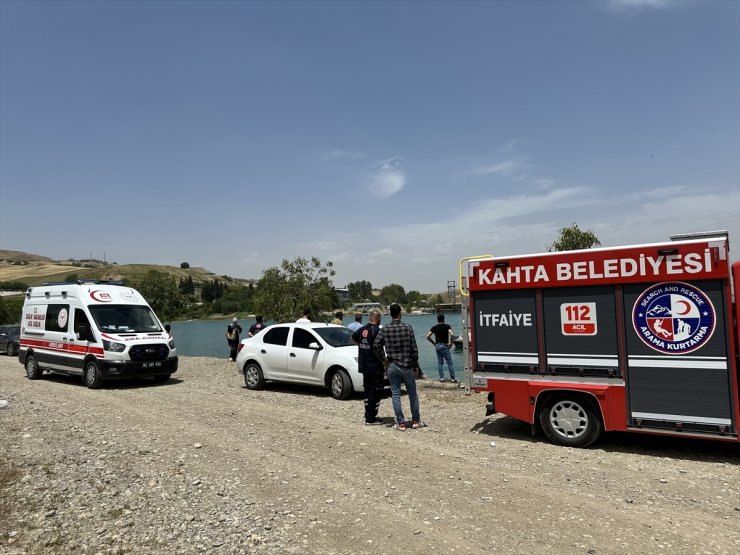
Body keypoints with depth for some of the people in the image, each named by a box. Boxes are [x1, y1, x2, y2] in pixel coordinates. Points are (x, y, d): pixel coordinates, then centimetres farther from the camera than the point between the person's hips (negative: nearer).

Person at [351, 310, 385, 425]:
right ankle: (371, 419, 1)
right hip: (375, 367, -8)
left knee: (368, 391, 18)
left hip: (364, 366, 8)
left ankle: (368, 415, 27)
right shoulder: (376, 330, -17)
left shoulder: (362, 329, 7)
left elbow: (353, 338, 26)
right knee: (375, 392, -1)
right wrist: (384, 362, -11)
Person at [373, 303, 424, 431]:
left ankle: (400, 423, 8)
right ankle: (416, 421, 21)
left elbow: (376, 346, -8)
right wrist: (415, 364, 6)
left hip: (392, 366, 1)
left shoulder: (384, 330, -3)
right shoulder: (408, 328, -7)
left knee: (395, 394, 7)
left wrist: (384, 359, 7)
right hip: (406, 366, -1)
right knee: (412, 394, 12)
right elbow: (414, 349, -5)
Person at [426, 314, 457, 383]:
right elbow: (452, 335, -21)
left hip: (437, 346, 5)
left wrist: (433, 343, 11)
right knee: (450, 362, 0)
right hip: (444, 346, -5)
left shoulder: (434, 328, 6)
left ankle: (441, 378, 10)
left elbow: (427, 336, 4)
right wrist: (450, 343, -10)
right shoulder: (447, 326, -7)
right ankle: (452, 378, 1)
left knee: (440, 362, 12)